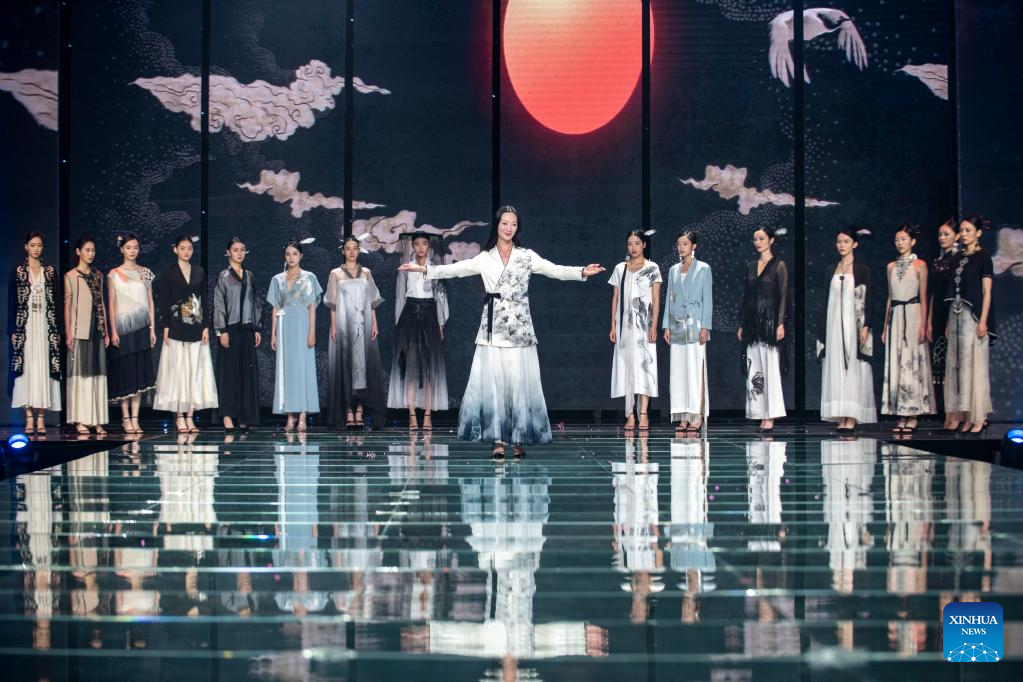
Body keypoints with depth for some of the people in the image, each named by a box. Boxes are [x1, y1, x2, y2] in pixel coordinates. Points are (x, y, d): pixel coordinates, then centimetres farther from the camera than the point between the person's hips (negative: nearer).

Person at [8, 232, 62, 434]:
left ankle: (41, 419, -2)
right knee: (26, 369, -6)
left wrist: (57, 330, 5)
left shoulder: (50, 271, 10)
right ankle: (29, 419, -6)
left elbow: (56, 302, 11)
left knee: (44, 369, -2)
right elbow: (11, 303, 3)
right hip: (25, 326, -2)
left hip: (45, 326, 2)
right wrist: (13, 330, -4)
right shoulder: (18, 271, 4)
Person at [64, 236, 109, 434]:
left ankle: (97, 420, 5)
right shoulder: (71, 276, 0)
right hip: (79, 330, -5)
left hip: (96, 330, 5)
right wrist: (68, 333, -9)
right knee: (80, 373, -4)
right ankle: (80, 420, -3)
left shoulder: (98, 275, 14)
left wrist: (106, 332, 12)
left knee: (97, 372, 3)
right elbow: (67, 305, -3)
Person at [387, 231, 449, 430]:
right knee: (410, 365, -4)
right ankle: (412, 415, -5)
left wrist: (441, 323, 0)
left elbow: (441, 295, 7)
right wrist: (398, 322, 3)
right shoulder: (406, 267, 8)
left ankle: (428, 414, -2)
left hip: (429, 315, 0)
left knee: (430, 366, -3)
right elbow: (400, 295, 9)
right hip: (410, 315, 0)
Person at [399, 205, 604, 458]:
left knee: (520, 384, -2)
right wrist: (424, 269, -9)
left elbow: (555, 270, -4)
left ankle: (519, 440, 5)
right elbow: (455, 269, 2)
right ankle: (498, 440, 1)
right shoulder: (484, 259, 8)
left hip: (519, 330, -1)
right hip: (493, 331, 1)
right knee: (493, 384, -2)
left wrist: (582, 272, -20)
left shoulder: (527, 256, 5)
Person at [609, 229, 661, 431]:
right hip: (625, 324, 3)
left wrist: (654, 326, -9)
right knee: (626, 366, -1)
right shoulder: (620, 269, 11)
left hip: (643, 324, -3)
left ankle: (643, 414, -11)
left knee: (644, 365, -9)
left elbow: (656, 300, 0)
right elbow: (615, 298, 12)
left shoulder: (652, 268, 3)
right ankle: (630, 414, 0)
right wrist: (613, 325, 5)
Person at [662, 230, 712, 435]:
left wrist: (705, 327, -10)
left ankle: (697, 416, -5)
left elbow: (707, 299, -3)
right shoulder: (673, 270, 14)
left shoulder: (703, 269, 0)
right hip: (677, 326, 5)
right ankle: (683, 416, 6)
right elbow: (669, 298, 15)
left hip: (695, 325, -5)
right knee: (678, 370, 3)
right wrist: (666, 326, 8)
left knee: (696, 370, -7)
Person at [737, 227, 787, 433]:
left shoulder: (779, 266, -2)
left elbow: (783, 296, -7)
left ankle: (770, 417, -8)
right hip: (752, 321, 6)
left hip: (769, 321, -6)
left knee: (770, 369, -7)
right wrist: (741, 324, 13)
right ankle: (762, 416, 6)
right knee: (754, 370, 3)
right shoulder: (750, 266, 14)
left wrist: (781, 323, -15)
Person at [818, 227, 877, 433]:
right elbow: (825, 300, 13)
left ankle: (851, 418, -9)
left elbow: (867, 300, -3)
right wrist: (822, 329, 8)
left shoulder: (862, 270, 2)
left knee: (853, 368, -6)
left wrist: (865, 326, -12)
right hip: (834, 323, 4)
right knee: (835, 368, 0)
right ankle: (841, 418, 1)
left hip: (854, 323, -4)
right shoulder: (830, 271, 13)